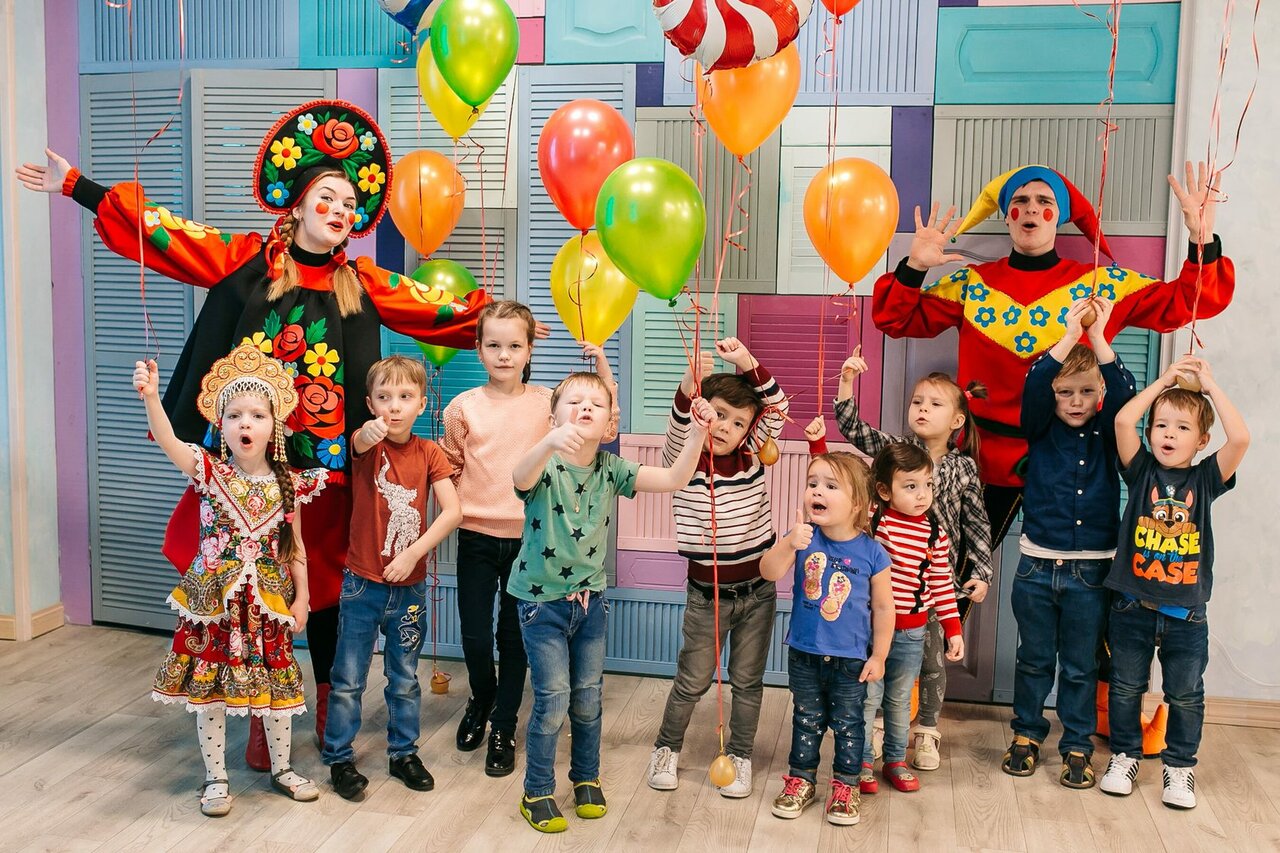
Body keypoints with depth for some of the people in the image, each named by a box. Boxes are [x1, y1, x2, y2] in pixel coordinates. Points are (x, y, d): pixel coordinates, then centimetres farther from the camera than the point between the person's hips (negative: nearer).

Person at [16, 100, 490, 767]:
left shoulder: (362, 283, 7)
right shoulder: (247, 260, 1)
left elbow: (438, 309, 10)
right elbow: (161, 233, 2)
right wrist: (78, 186, 2)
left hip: (326, 464, 1)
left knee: (323, 585, 10)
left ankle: (328, 709, 26)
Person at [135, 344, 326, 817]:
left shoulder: (287, 483, -2)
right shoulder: (210, 472, -8)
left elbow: (295, 546, 6)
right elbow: (168, 441, -27)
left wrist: (301, 598, 4)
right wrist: (151, 397, -45)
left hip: (270, 602, 2)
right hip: (214, 600, -1)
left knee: (276, 688, 12)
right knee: (209, 690, 7)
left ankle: (282, 769, 32)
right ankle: (215, 778, 25)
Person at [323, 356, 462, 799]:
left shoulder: (429, 453, -2)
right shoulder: (369, 446, -7)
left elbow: (452, 511, -11)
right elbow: (360, 442, -34)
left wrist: (413, 553, -19)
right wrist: (370, 433, -57)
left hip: (409, 586, 2)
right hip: (362, 584, -2)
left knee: (405, 679, 16)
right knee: (348, 679, 7)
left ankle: (403, 753, 32)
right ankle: (340, 758, 22)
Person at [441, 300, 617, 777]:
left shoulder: (547, 403, -2)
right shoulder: (463, 408, -2)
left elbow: (605, 427, -7)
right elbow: (450, 466, 10)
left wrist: (602, 368, -13)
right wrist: (457, 505, -2)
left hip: (529, 537, 0)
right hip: (477, 537, 0)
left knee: (514, 637, 8)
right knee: (475, 636, 4)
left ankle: (503, 729, 24)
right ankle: (482, 702, 34)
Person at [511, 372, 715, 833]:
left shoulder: (610, 468, -4)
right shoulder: (546, 465, -18)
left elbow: (674, 479, -10)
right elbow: (520, 477, -43)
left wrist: (697, 433, -25)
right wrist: (550, 442, -63)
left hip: (589, 597, 4)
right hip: (542, 600, -4)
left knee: (588, 697, 14)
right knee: (553, 699, -3)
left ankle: (586, 778, 36)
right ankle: (537, 792, 16)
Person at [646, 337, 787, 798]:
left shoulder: (751, 458, 0)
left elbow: (777, 407, -8)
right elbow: (678, 427, -29)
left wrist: (748, 363, -21)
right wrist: (689, 385, -46)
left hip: (757, 590, 3)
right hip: (708, 593, -3)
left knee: (748, 681, 12)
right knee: (692, 681, 10)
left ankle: (739, 758, 28)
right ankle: (667, 749, 31)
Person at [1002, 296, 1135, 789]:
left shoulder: (1107, 433, 3)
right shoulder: (1042, 431, 1)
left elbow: (1125, 394, -15)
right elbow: (1033, 387, -17)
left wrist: (1098, 338, -23)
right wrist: (1069, 336, -24)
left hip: (1090, 571, 0)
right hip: (1038, 565, 0)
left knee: (1081, 666, 10)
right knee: (1034, 660, 12)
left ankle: (1078, 747, 21)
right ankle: (1027, 735, 27)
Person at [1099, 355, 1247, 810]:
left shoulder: (1205, 479, -2)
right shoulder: (1142, 471, -2)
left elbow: (1240, 438, -19)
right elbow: (1123, 420, -16)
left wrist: (1209, 383, -12)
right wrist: (1165, 380, -8)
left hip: (1186, 611, 0)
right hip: (1133, 605, 0)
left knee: (1186, 695, 10)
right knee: (1126, 687, 12)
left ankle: (1180, 765, 27)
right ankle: (1124, 755, 29)